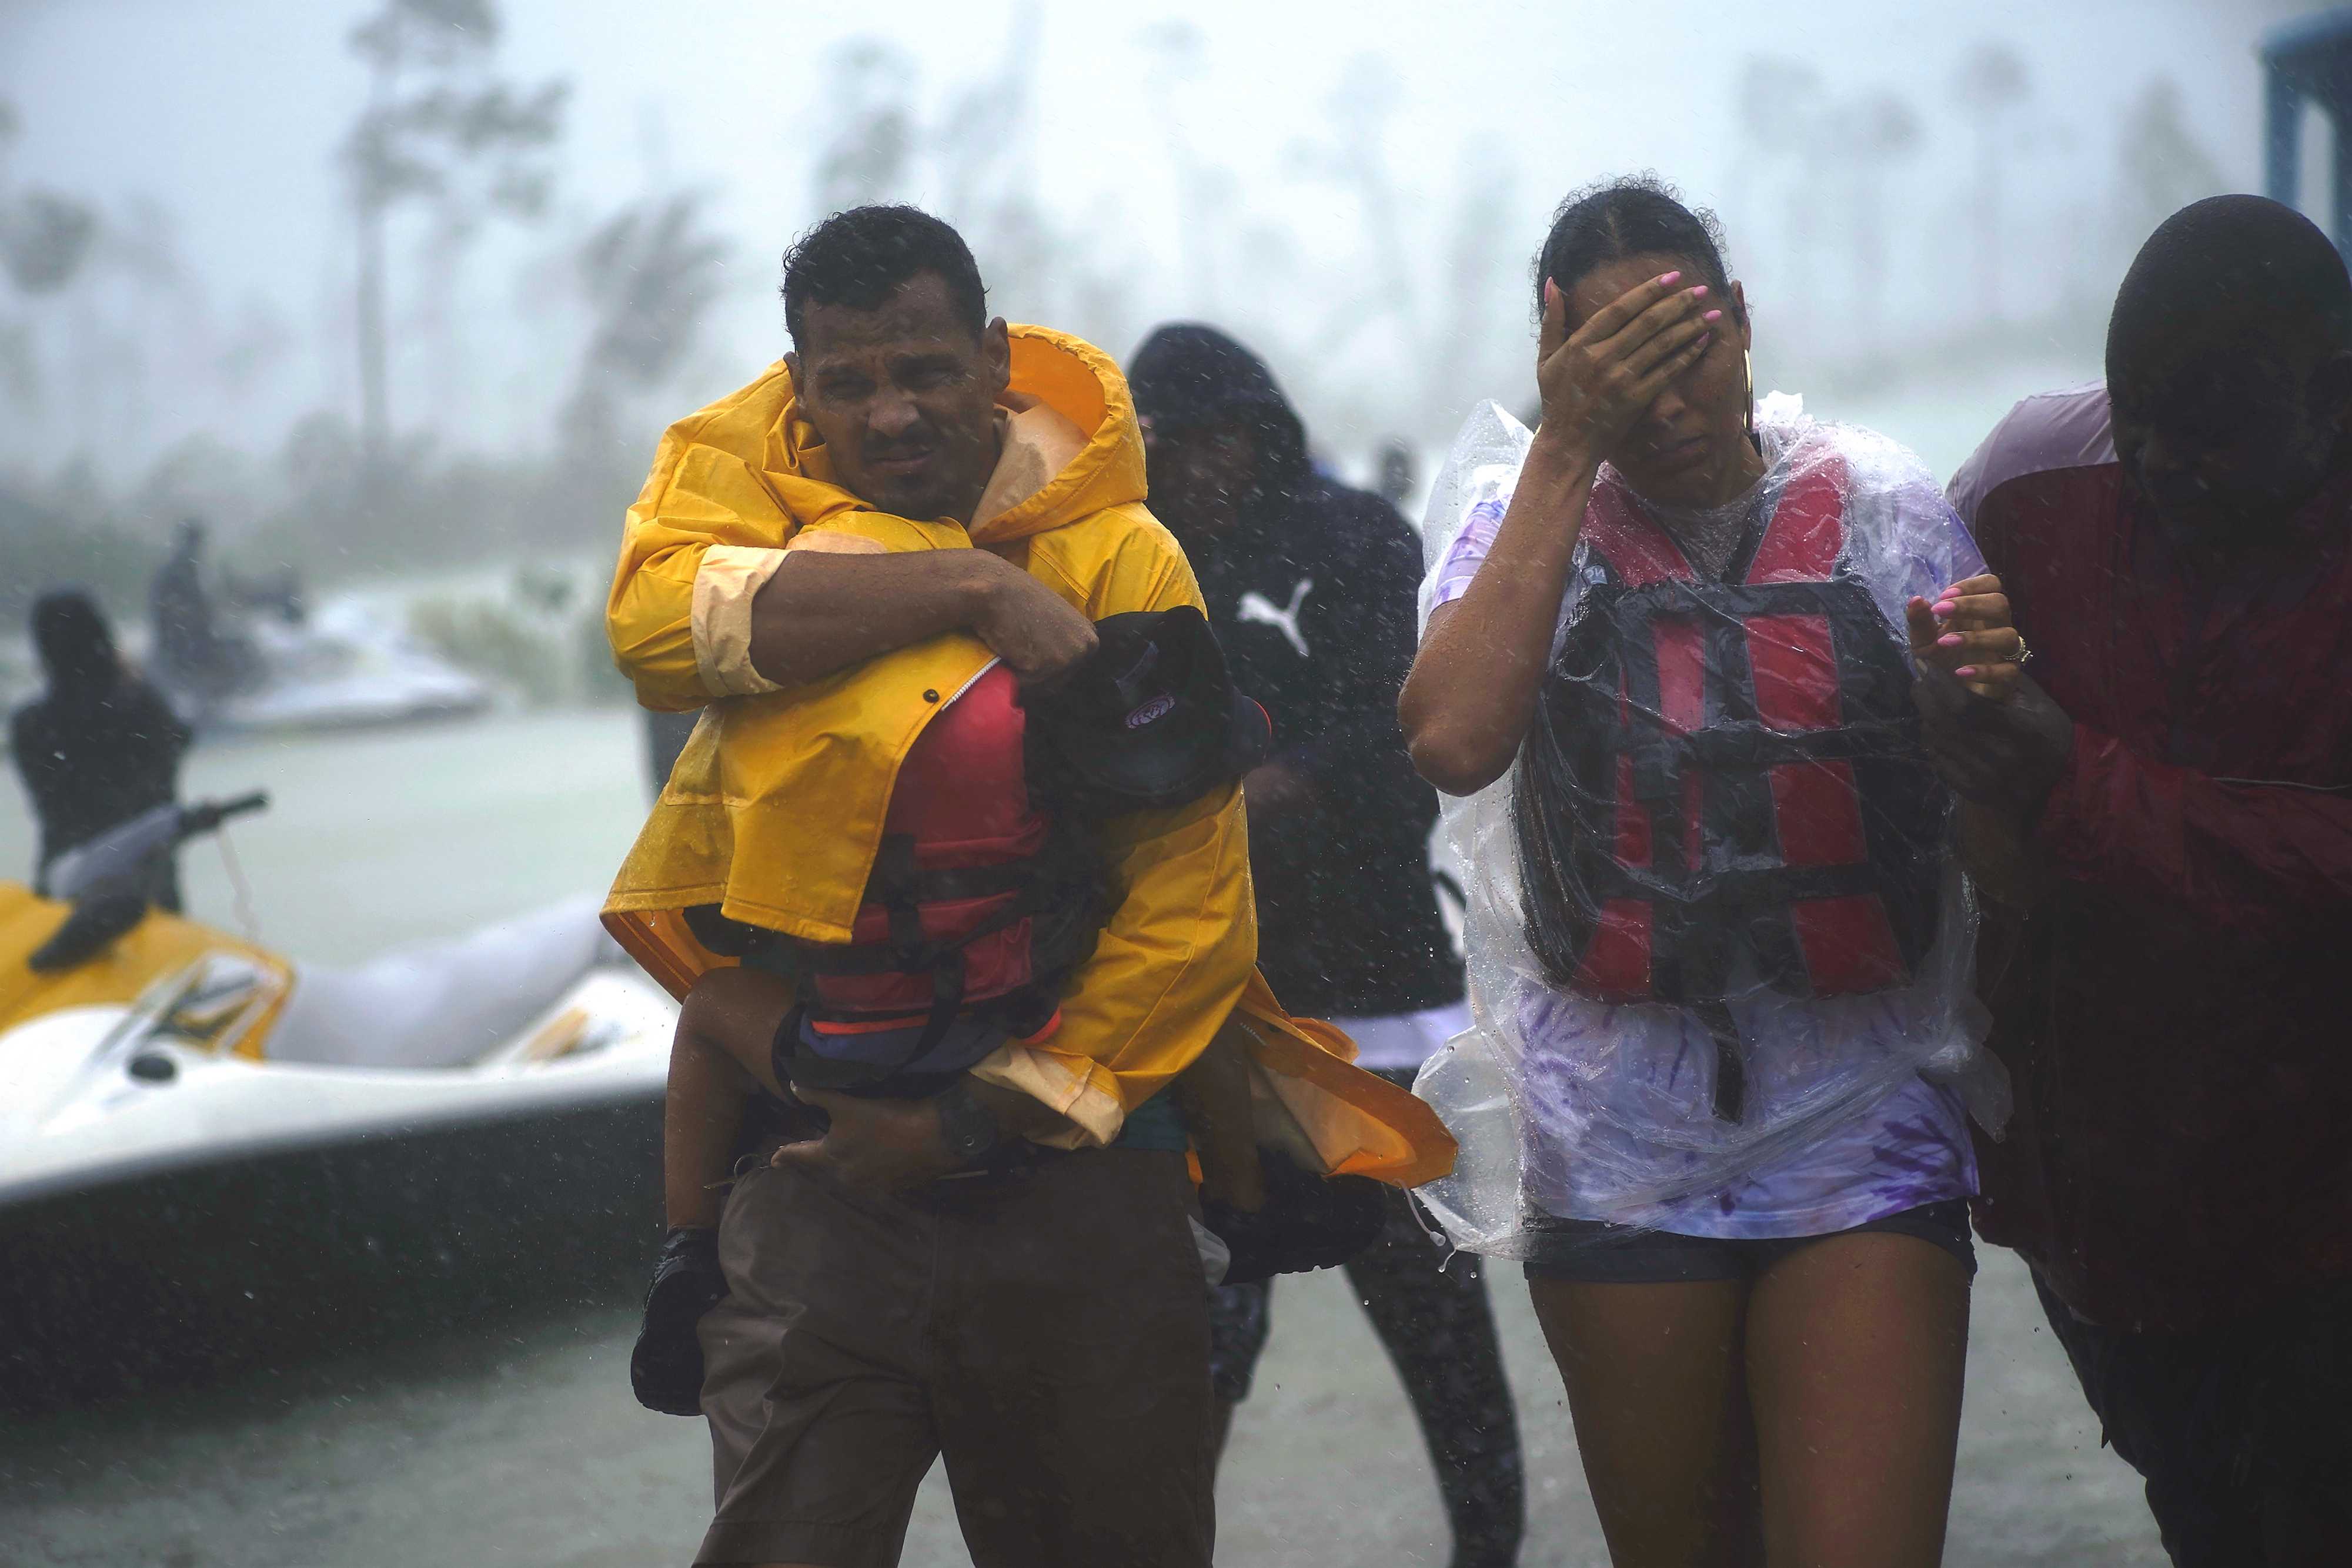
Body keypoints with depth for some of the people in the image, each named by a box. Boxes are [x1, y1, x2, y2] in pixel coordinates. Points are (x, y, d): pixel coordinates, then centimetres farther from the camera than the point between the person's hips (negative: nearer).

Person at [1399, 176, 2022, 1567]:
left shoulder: (1882, 508, 5)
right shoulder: (1523, 511, 3)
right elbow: (1455, 743, -17)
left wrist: (1992, 693, -18)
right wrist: (1568, 451, -16)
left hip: (1862, 1133, 0)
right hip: (1621, 1142, 1)